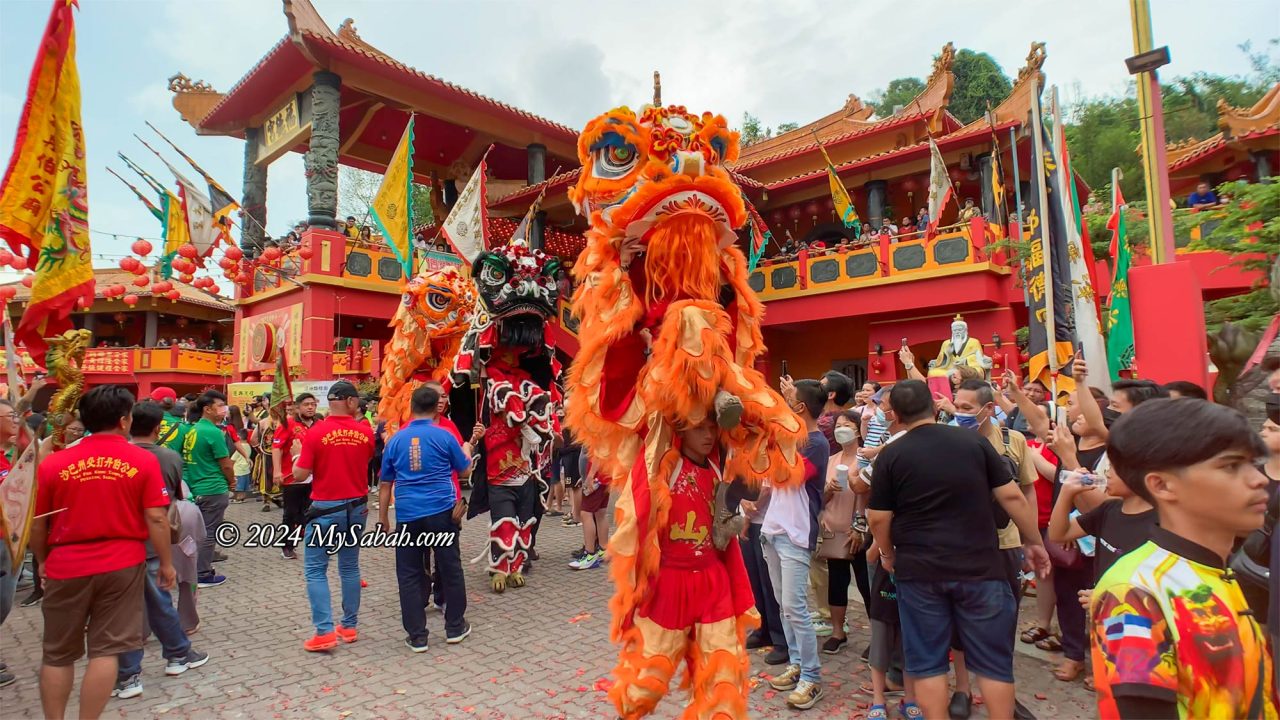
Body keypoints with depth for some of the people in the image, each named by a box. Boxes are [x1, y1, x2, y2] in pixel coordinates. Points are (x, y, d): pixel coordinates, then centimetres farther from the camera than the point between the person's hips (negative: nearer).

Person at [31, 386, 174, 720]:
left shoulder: (53, 463, -2)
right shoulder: (143, 460, -7)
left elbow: (36, 524, 5)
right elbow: (156, 519, -8)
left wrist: (43, 560, 22)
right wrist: (166, 563, 3)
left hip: (66, 567, 2)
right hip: (122, 565, -2)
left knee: (58, 654, 17)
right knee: (104, 650, 6)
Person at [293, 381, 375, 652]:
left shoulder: (316, 433, -14)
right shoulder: (365, 431, -4)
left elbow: (299, 475, -10)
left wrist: (298, 457, 8)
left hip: (326, 508, -4)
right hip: (356, 507, 4)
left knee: (315, 569, 6)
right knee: (350, 567, 14)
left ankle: (325, 632, 2)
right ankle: (349, 626, 21)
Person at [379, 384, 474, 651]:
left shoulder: (395, 439, 4)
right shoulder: (444, 436, -3)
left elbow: (385, 484, 9)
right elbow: (465, 470, 8)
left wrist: (383, 518, 17)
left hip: (407, 514, 2)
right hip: (441, 511, -1)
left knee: (409, 574, 10)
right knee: (450, 568, 11)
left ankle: (417, 636, 14)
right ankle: (455, 627, 21)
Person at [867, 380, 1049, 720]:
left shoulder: (891, 455, -5)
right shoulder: (974, 441, -2)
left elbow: (878, 518, -3)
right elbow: (1012, 496, 0)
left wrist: (889, 554, 15)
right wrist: (1034, 542, 13)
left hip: (919, 571, -1)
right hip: (980, 567, 1)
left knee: (927, 661, 10)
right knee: (993, 659, 14)